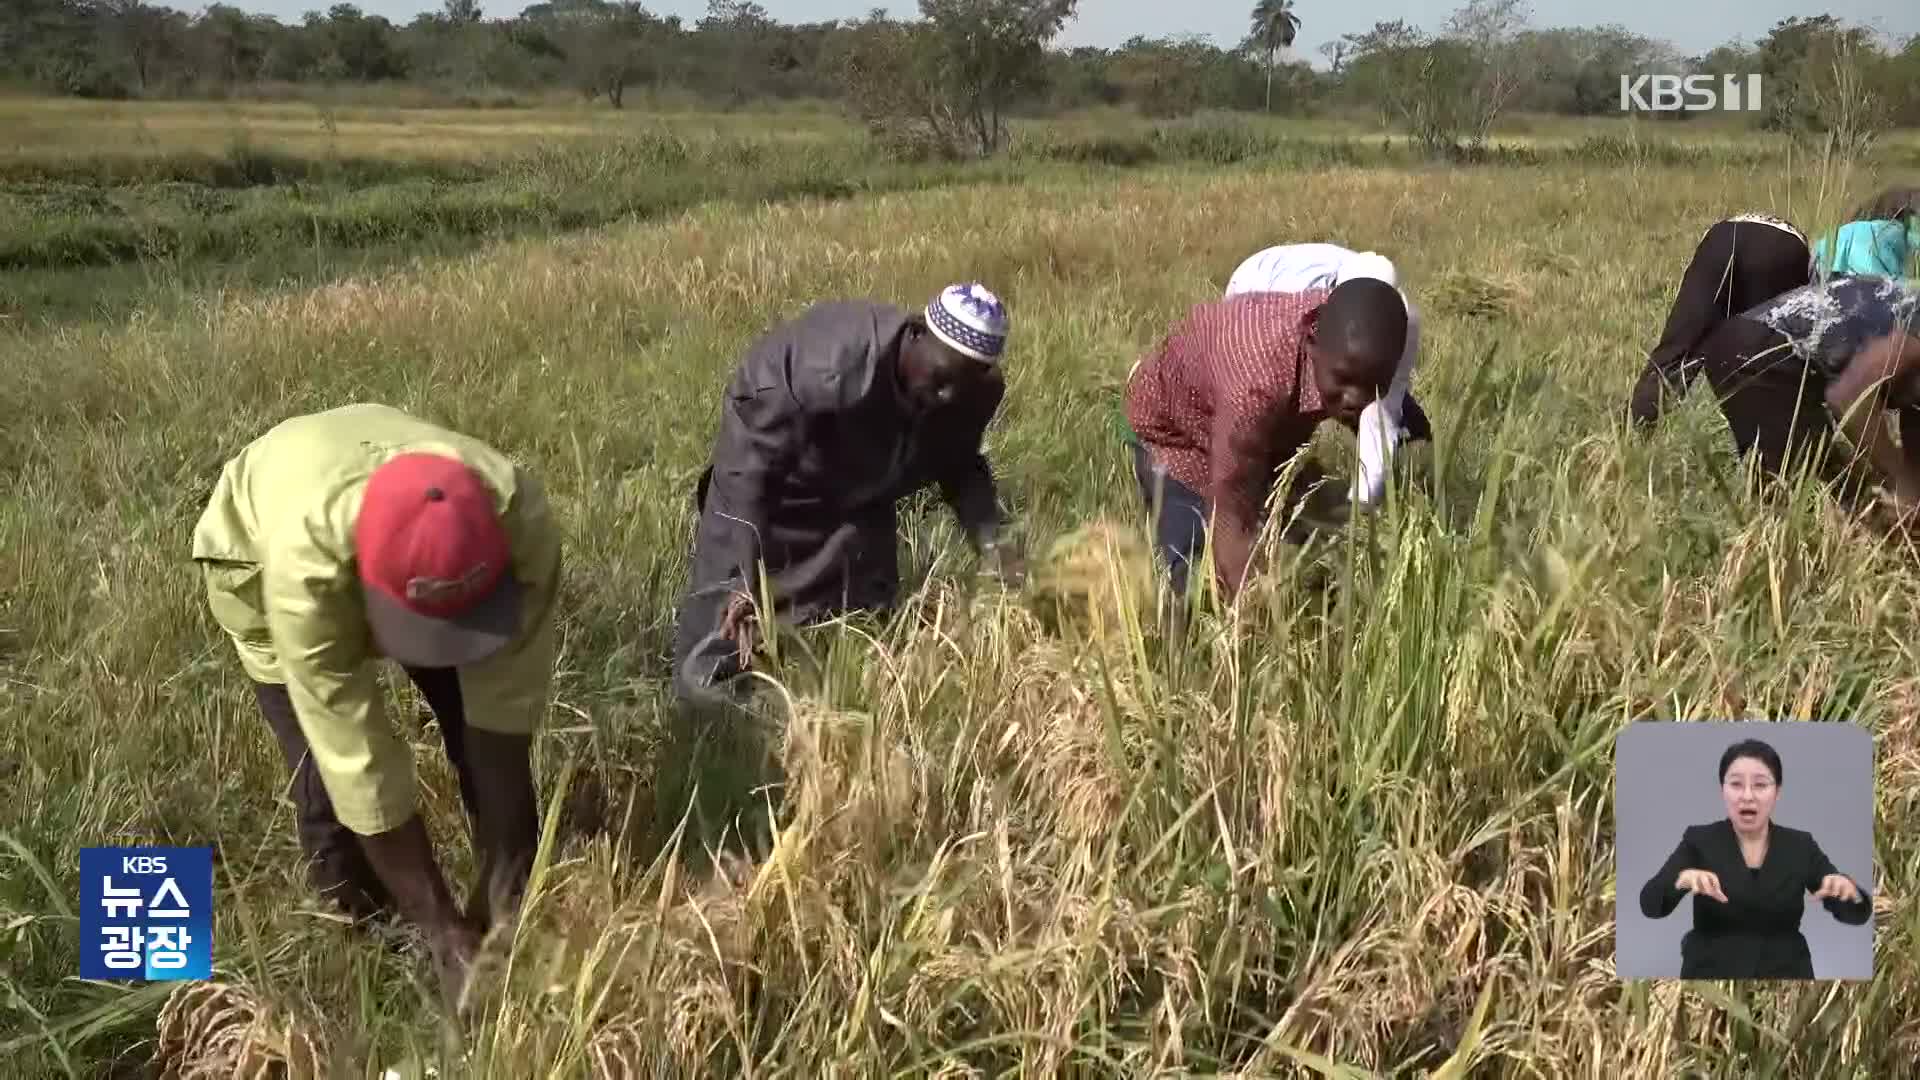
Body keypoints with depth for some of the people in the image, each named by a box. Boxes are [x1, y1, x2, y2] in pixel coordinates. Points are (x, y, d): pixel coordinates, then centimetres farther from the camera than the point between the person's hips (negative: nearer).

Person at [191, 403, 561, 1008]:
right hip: (259, 550, -2)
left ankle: (515, 912, 15)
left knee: (485, 736, -5)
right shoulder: (305, 560, -46)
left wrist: (505, 890, -25)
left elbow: (505, 716, -30)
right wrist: (441, 930, -33)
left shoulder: (519, 520, -39)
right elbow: (359, 758, -39)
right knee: (329, 772, -14)